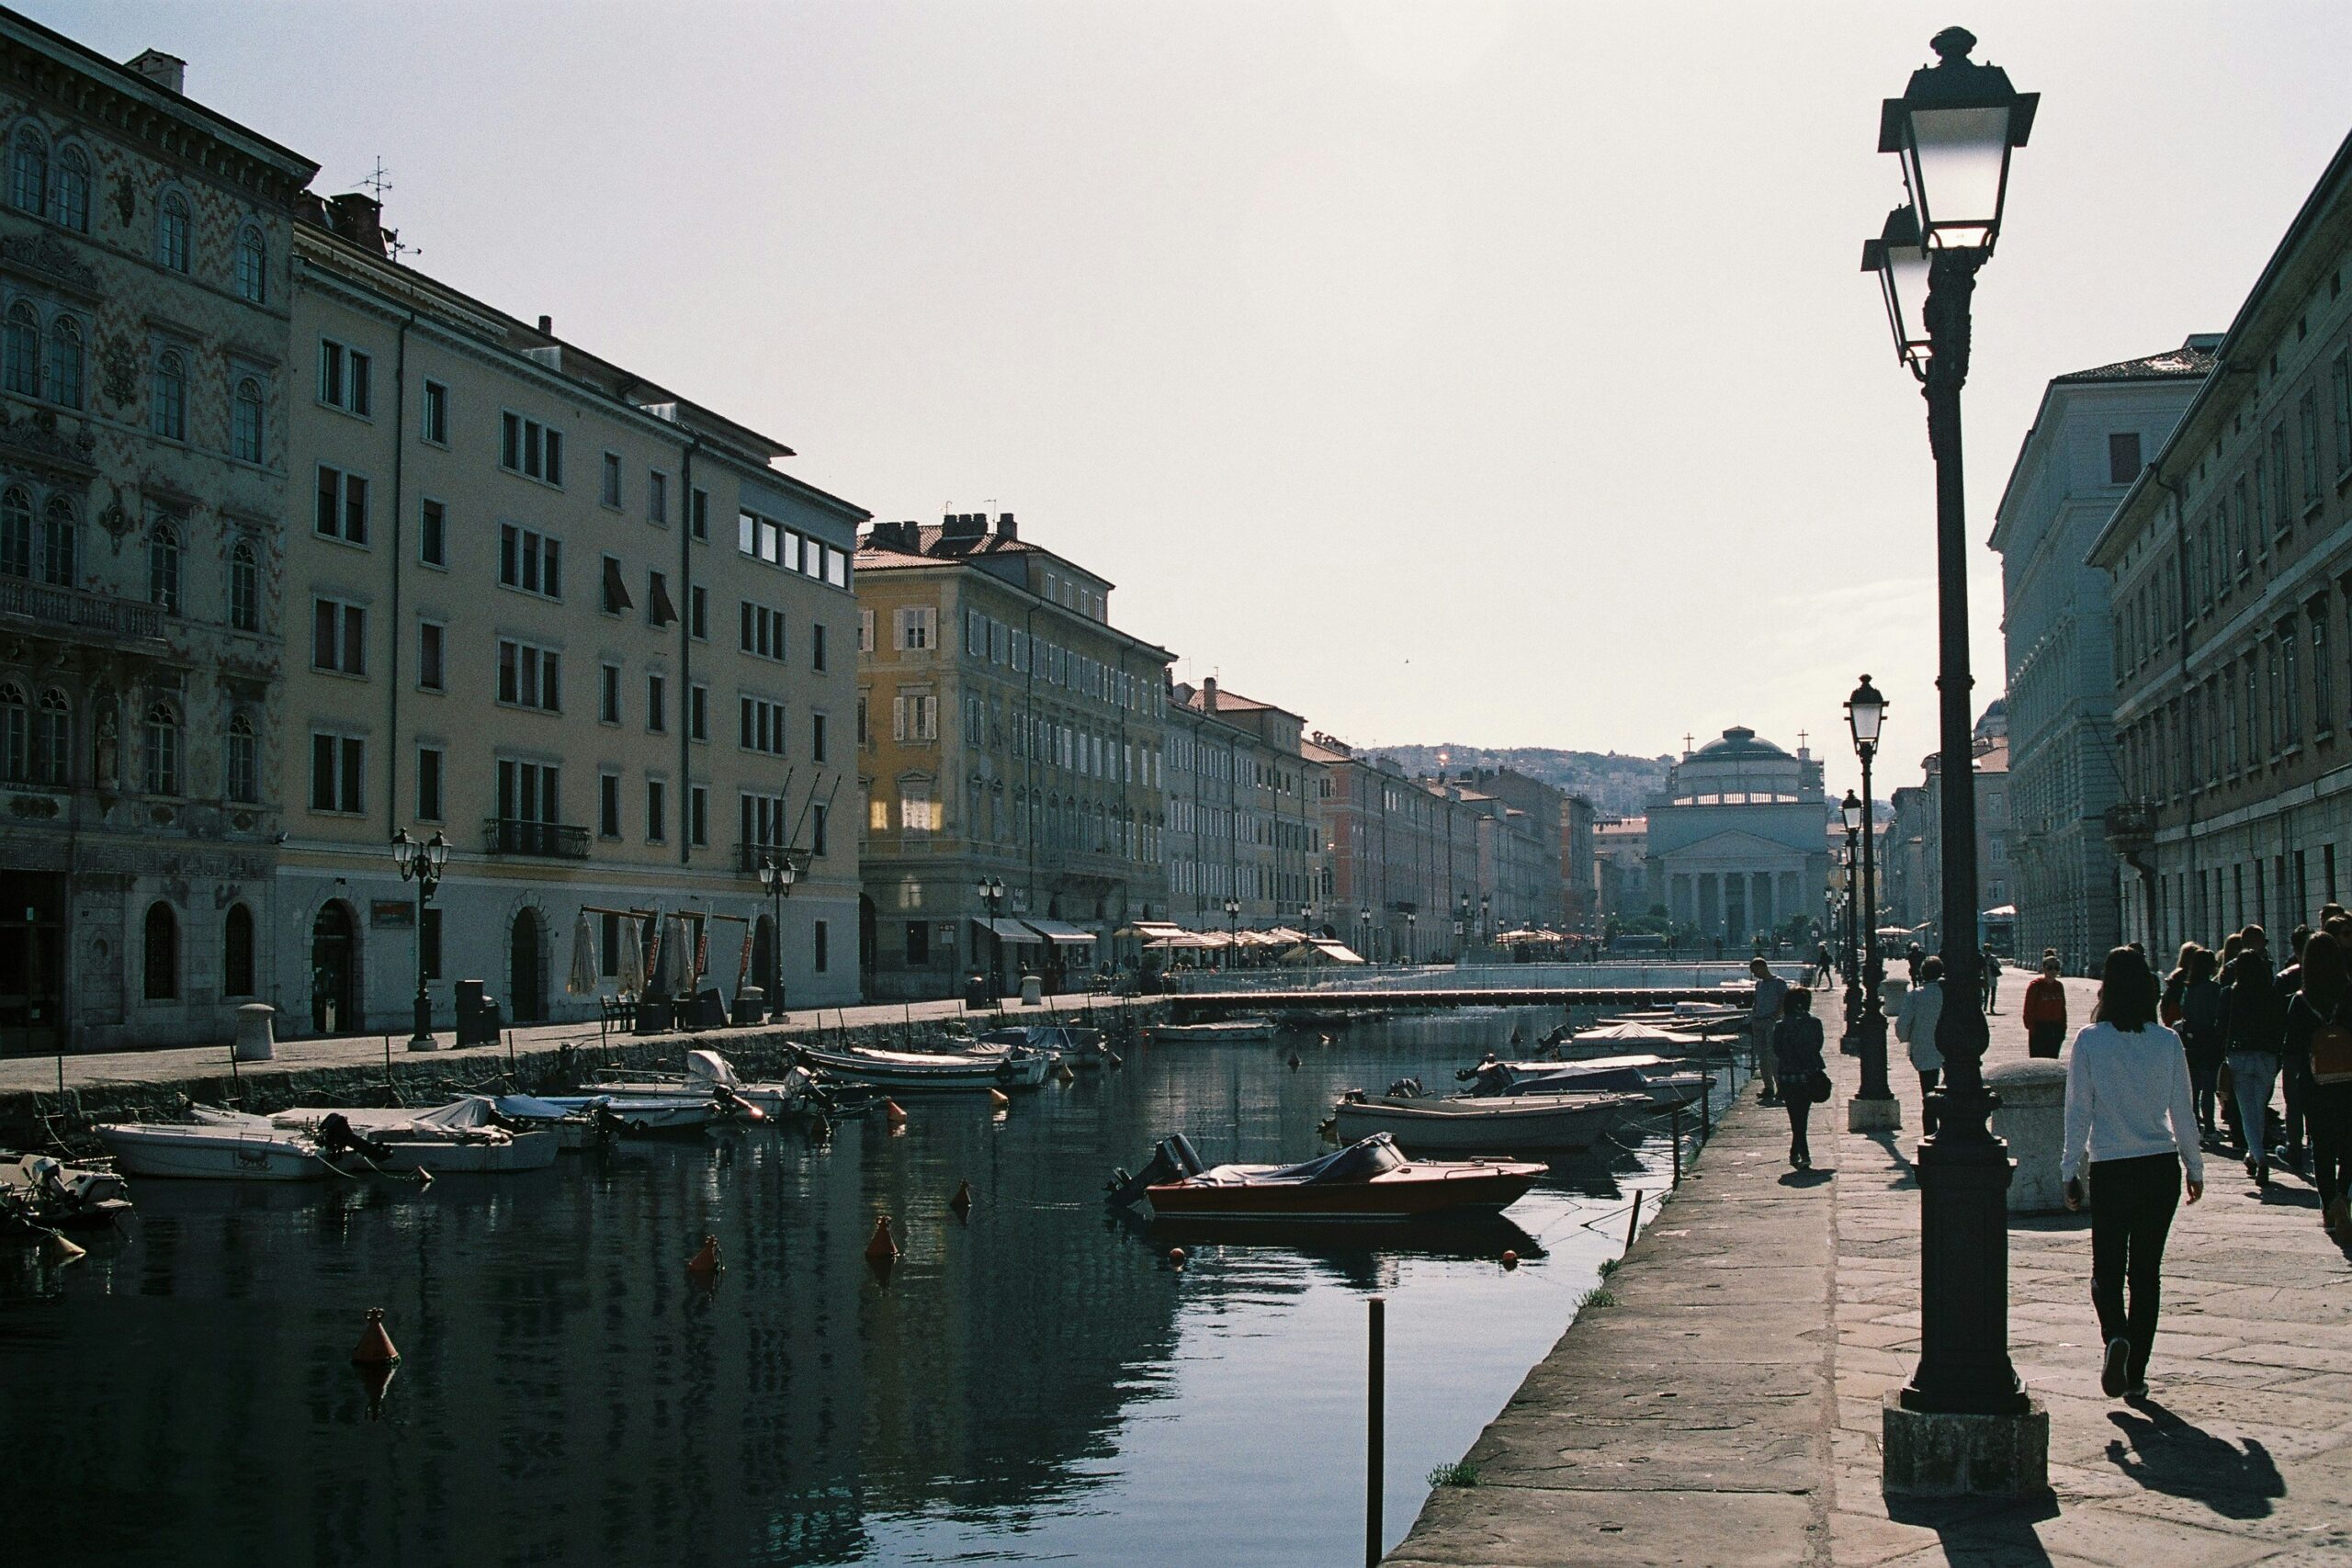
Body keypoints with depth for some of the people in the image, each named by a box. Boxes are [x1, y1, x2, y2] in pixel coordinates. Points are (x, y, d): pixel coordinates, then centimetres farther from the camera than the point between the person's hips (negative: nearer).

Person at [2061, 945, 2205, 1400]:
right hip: (2161, 1167, 2)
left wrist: (2071, 1172, 4)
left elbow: (2078, 1112, -4)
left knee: (2107, 1266, 9)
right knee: (2146, 1269, 11)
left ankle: (2115, 1334, -20)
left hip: (2109, 1170, -2)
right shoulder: (2168, 1041, -3)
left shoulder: (2089, 1042, -8)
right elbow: (2183, 1111, 3)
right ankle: (2135, 1374, 12)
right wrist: (2194, 1167, 14)